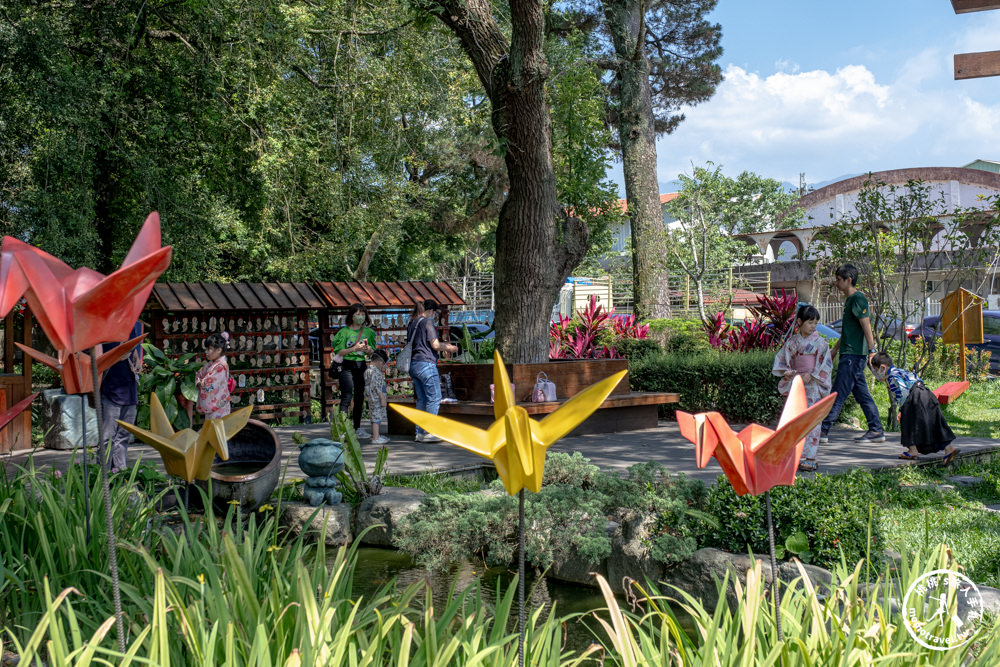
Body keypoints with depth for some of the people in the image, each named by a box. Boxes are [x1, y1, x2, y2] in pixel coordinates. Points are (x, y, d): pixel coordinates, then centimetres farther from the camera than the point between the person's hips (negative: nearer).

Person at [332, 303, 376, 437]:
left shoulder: (368, 331, 11)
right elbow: (339, 352, -6)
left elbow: (372, 351, 13)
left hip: (362, 366, 5)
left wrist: (367, 349, -9)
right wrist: (354, 348, -18)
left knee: (360, 396, 9)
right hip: (347, 366, -5)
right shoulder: (344, 331, -2)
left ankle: (357, 428, 19)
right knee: (347, 396, -14)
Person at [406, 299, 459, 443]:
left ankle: (420, 432, 10)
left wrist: (443, 345, 26)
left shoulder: (412, 323, 17)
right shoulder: (427, 323, -8)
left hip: (413, 364, 9)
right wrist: (449, 348, 4)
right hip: (426, 363, -9)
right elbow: (435, 345, -12)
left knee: (421, 399, 11)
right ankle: (429, 432, -6)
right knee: (434, 398, -3)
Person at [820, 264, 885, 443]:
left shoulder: (858, 298, -12)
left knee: (838, 394, -8)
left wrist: (872, 350, -24)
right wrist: (835, 350, 29)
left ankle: (822, 431, -7)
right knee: (862, 394, 11)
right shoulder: (849, 300, 18)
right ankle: (876, 431, 14)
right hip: (850, 355, 10)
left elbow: (866, 325, -19)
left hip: (853, 355, -10)